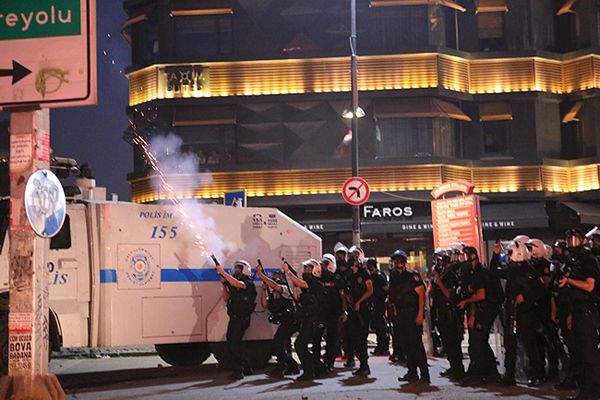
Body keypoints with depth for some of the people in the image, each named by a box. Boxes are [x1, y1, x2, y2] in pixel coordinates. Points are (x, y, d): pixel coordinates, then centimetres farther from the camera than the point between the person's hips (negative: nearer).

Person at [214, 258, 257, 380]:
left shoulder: (248, 283, -7)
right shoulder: (234, 284, 19)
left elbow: (237, 284, -28)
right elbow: (226, 298, 18)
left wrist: (223, 272, -25)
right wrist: (224, 284, 6)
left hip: (241, 319, -9)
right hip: (233, 319, 9)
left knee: (235, 344, -16)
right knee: (231, 344, 11)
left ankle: (238, 372, -14)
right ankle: (246, 369, 23)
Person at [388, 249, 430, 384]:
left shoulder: (412, 276, -7)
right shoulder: (394, 278, 14)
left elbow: (421, 294, -12)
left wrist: (420, 314, -18)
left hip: (413, 315, -7)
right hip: (401, 316, 7)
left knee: (416, 344, -11)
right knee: (408, 345, 9)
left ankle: (425, 375, -9)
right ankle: (412, 373, 15)